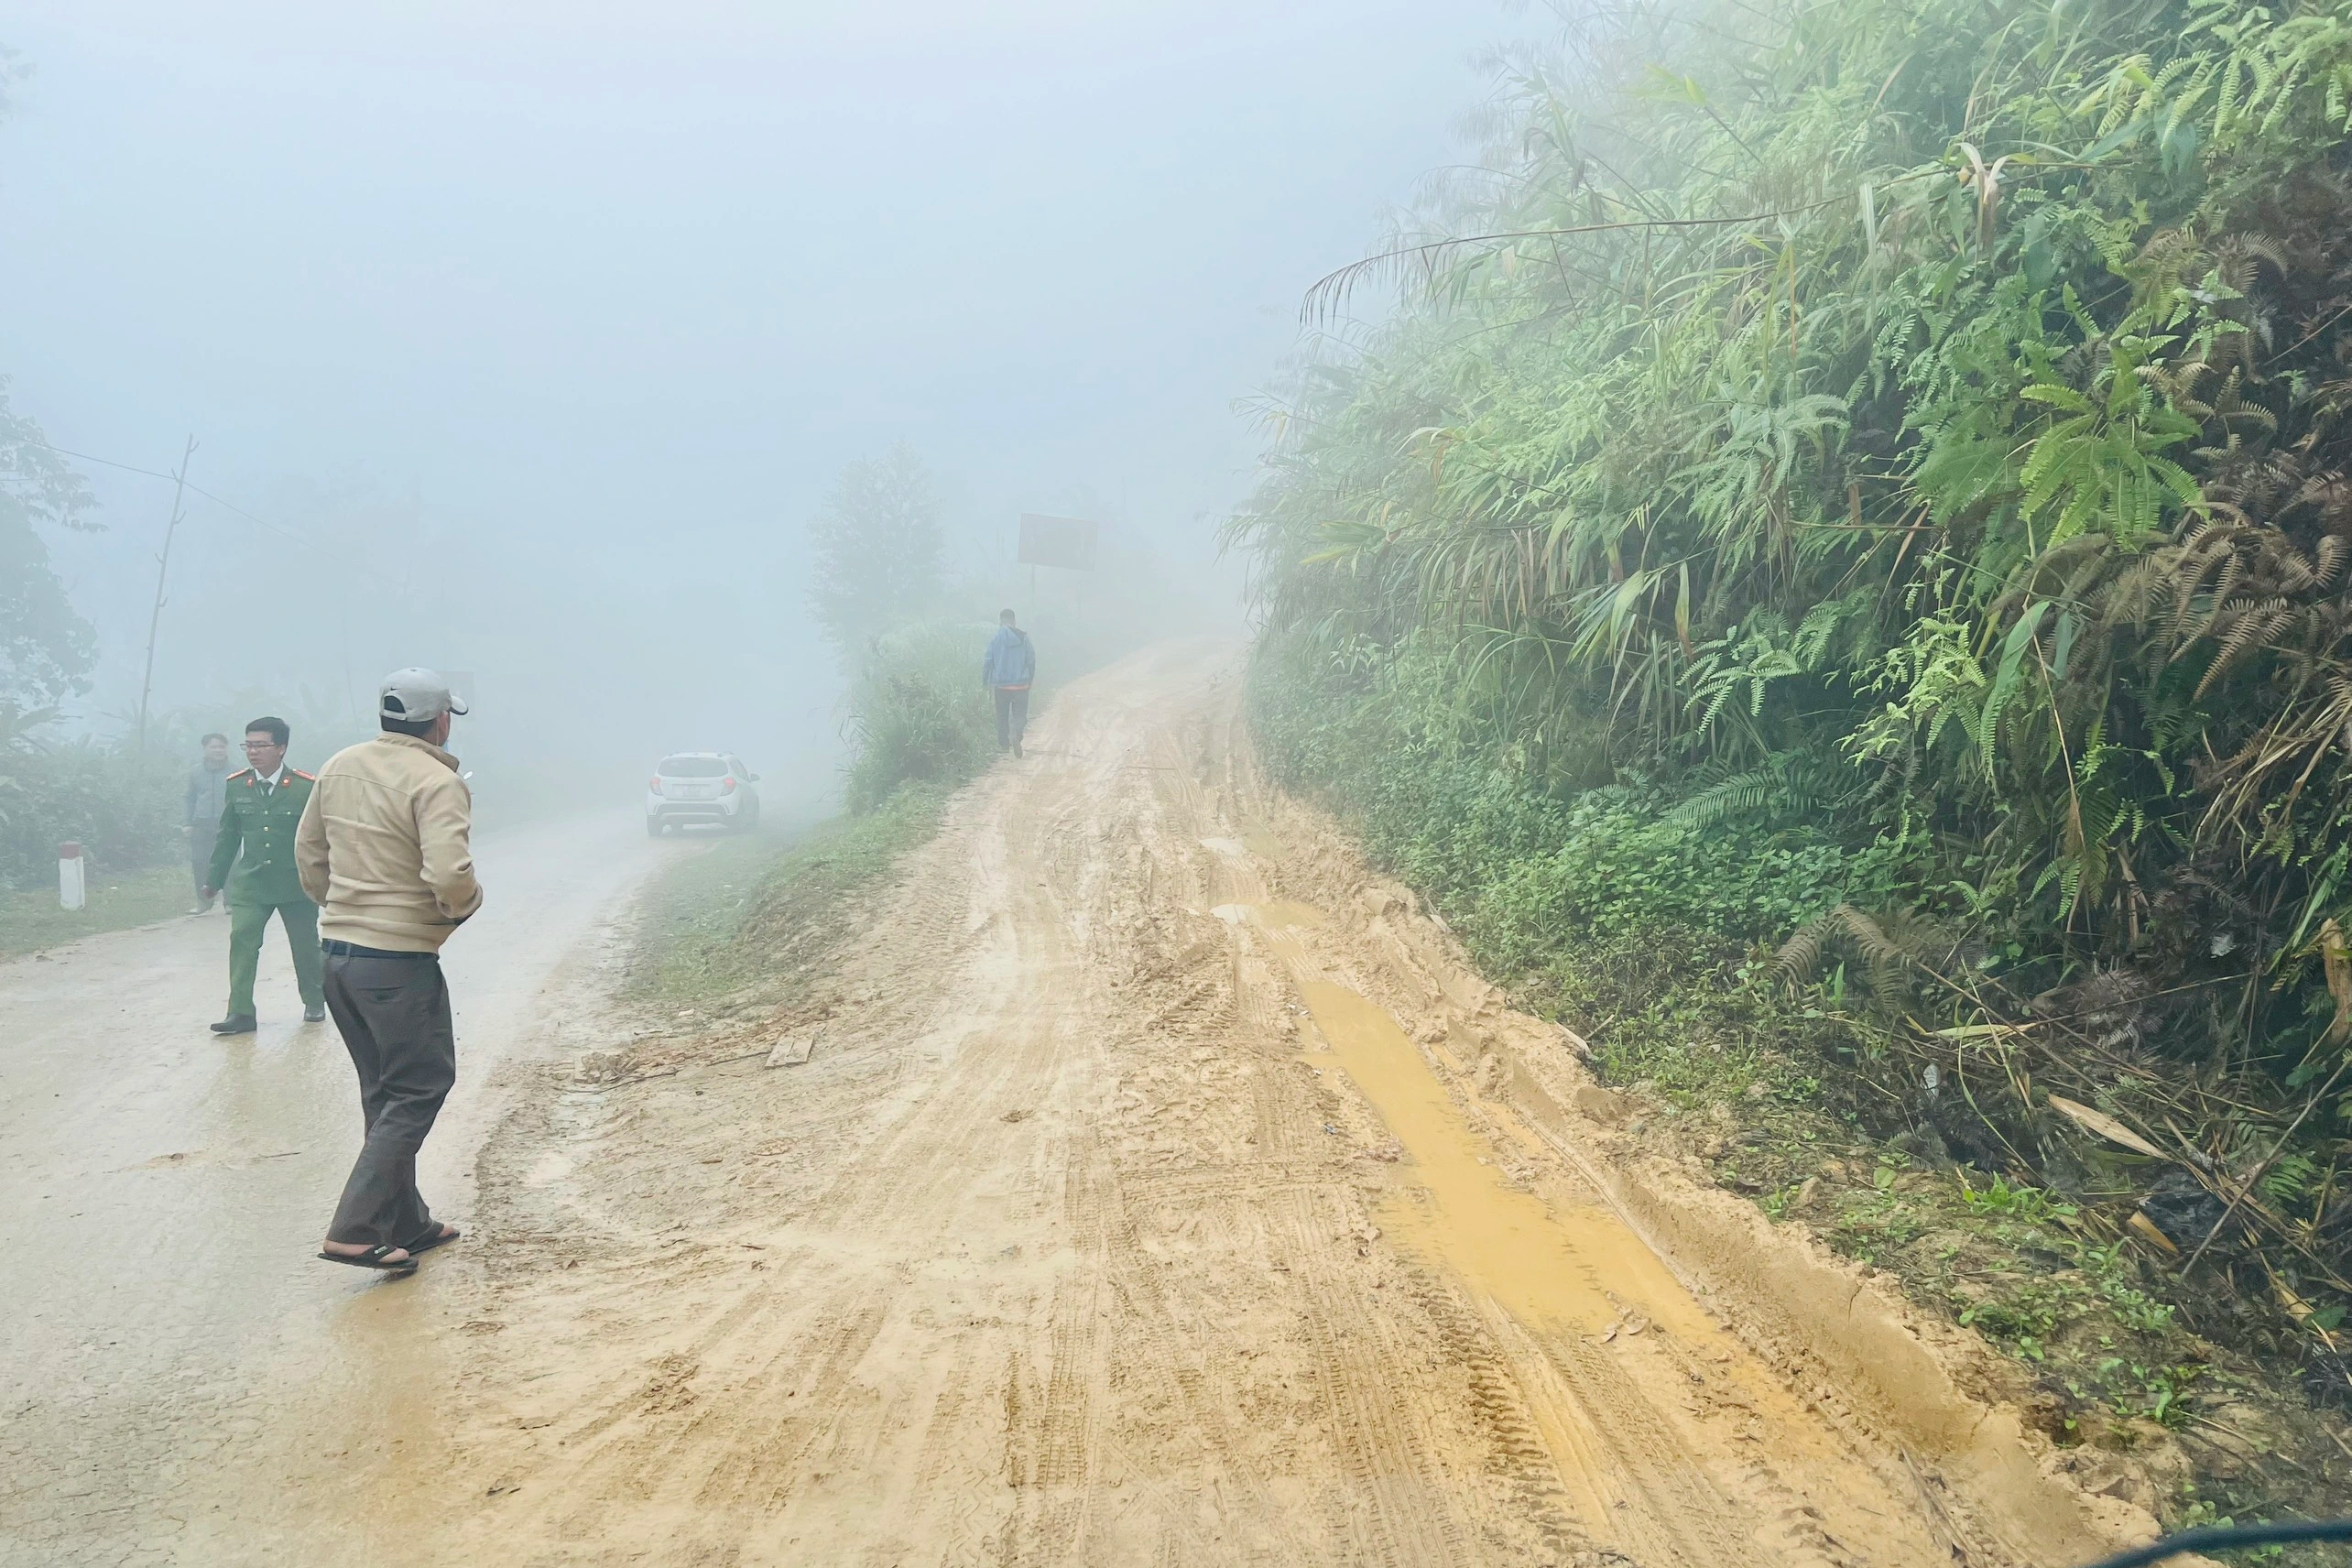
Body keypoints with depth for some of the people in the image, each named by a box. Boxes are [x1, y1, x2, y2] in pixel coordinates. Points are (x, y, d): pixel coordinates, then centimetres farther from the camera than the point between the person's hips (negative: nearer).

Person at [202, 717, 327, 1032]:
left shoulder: (306, 787, -11)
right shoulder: (236, 786, 0)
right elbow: (227, 837, 8)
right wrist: (213, 880, 9)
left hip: (296, 884, -2)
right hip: (250, 884, 2)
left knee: (305, 945, 12)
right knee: (241, 941, -11)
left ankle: (314, 1002, 33)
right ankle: (241, 1013, -8)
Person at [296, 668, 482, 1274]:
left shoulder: (339, 766, 8)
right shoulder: (437, 783, -16)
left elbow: (308, 850, 17)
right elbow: (449, 875, -27)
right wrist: (466, 904, -6)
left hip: (337, 951, 8)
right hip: (400, 959, -8)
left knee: (385, 1093, 17)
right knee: (416, 1092, 1)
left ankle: (406, 1223, 25)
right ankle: (356, 1230, -5)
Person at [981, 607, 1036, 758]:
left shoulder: (995, 638, -6)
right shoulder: (1024, 638, -1)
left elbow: (988, 662, -3)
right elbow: (1031, 660, 5)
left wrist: (985, 681, 9)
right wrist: (1030, 680, 18)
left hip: (1001, 685, 0)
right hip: (1021, 684, 0)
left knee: (1002, 715, 14)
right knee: (1020, 714, 4)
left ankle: (1003, 744, 18)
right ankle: (1016, 733, -24)